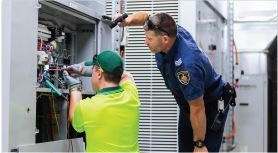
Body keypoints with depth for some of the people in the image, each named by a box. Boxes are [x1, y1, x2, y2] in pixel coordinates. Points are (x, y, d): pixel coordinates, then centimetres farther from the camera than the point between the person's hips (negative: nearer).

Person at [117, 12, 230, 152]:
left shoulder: (187, 65, -40)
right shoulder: (174, 31, -18)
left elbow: (197, 109, -32)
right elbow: (146, 16, 2)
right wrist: (128, 20, -20)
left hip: (210, 107, -8)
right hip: (187, 106, 9)